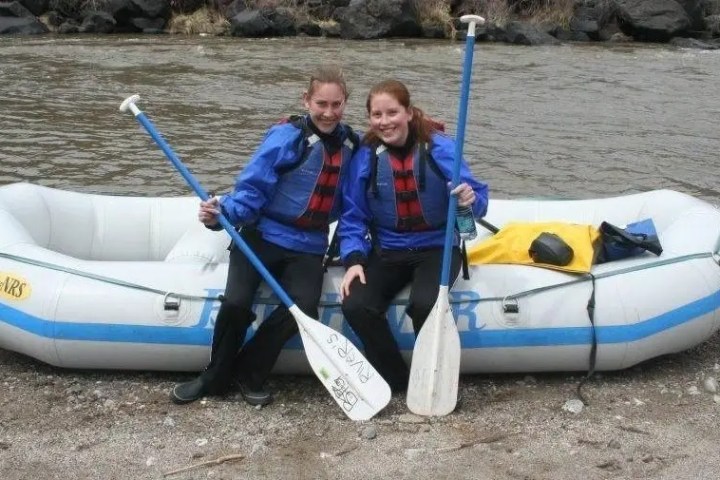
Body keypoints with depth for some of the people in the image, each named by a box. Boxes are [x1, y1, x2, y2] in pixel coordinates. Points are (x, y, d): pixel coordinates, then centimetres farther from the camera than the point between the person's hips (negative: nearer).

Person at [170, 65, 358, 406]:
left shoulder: (350, 144, 8)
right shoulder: (287, 137, -8)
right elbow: (251, 190, -12)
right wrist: (222, 212, -29)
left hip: (306, 250, 3)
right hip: (261, 237, -3)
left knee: (303, 307, -23)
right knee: (236, 303, -24)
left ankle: (248, 375, -1)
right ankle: (215, 377, 3)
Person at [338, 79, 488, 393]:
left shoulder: (439, 147, -11)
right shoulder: (365, 156, -4)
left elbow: (476, 199, -12)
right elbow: (353, 217, 0)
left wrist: (471, 199, -36)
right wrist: (353, 259, -14)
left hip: (437, 248, -2)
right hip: (387, 252, 3)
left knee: (424, 304, -31)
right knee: (355, 306, -21)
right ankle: (396, 380, 1)